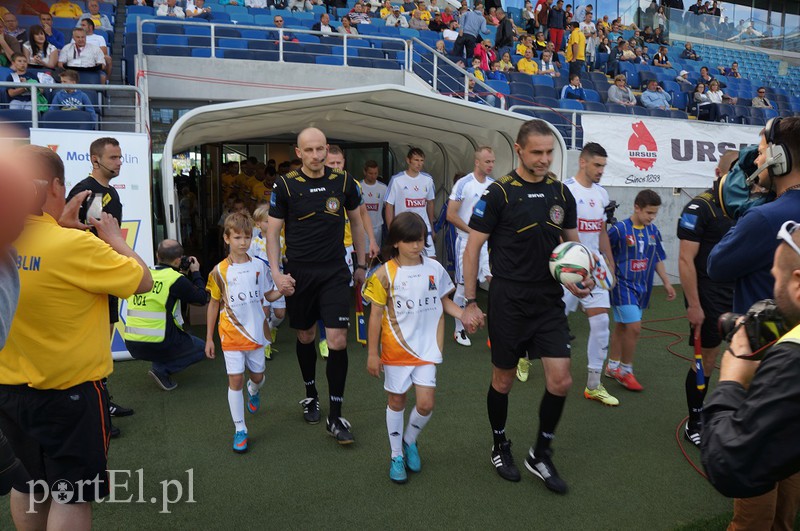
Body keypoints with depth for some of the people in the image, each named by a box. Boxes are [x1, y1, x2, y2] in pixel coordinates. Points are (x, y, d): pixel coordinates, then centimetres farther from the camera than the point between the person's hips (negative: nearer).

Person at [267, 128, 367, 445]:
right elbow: (273, 232, -1)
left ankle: (335, 417, 5)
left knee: (338, 341, -7)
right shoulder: (285, 185, -4)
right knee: (305, 337, 14)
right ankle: (311, 395, 39)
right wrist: (276, 273, -12)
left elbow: (356, 222, 12)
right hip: (299, 273, 0)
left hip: (335, 272, 0)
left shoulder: (343, 182, 0)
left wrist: (361, 265, 14)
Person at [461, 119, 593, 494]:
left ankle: (541, 455, 22)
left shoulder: (561, 192, 5)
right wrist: (470, 302, -9)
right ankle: (500, 447, 34)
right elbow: (473, 247, -7)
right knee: (503, 379, 9)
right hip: (509, 302, -4)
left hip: (550, 301, 4)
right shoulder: (499, 192, -9)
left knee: (561, 381, -1)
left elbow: (572, 242, 16)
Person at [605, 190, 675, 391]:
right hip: (623, 285, -6)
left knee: (621, 327, 14)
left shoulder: (653, 231, 5)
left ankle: (613, 366, 26)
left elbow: (658, 259, 15)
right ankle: (626, 370, 5)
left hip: (641, 287, 6)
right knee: (634, 327, -12)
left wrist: (666, 282, 15)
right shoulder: (619, 229, -13)